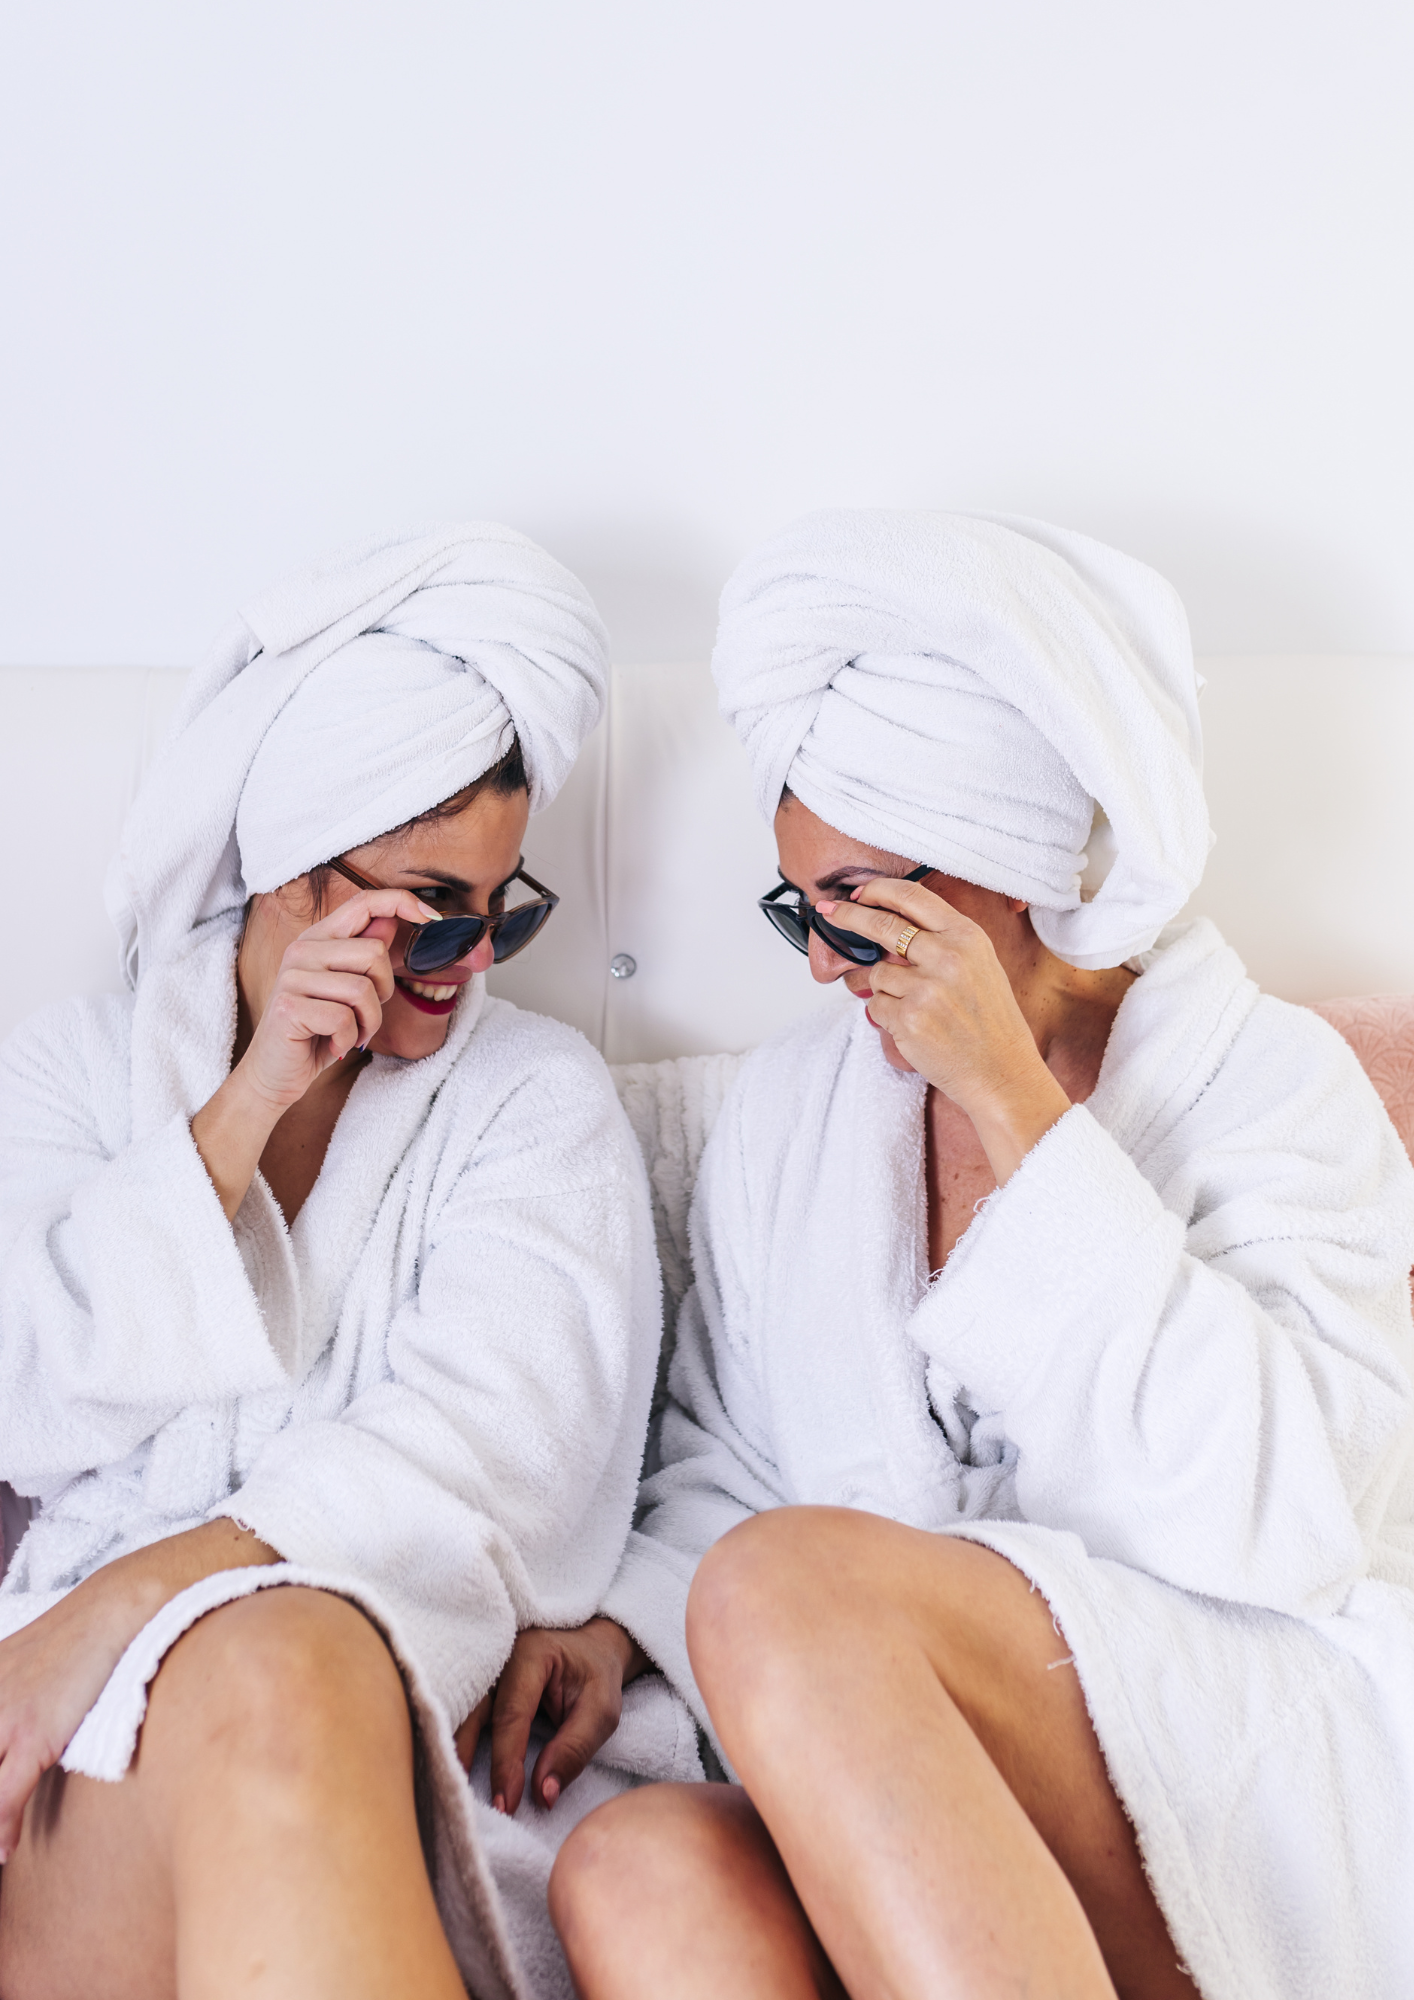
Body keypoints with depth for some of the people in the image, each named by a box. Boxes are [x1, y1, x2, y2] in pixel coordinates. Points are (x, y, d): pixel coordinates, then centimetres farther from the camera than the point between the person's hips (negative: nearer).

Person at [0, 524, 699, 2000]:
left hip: (409, 1686, 0)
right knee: (261, 1678, -37)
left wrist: (136, 1597, -19)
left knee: (275, 1668, -37)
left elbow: (490, 1436, -7)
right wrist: (245, 1110, -6)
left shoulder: (535, 1096, 11)